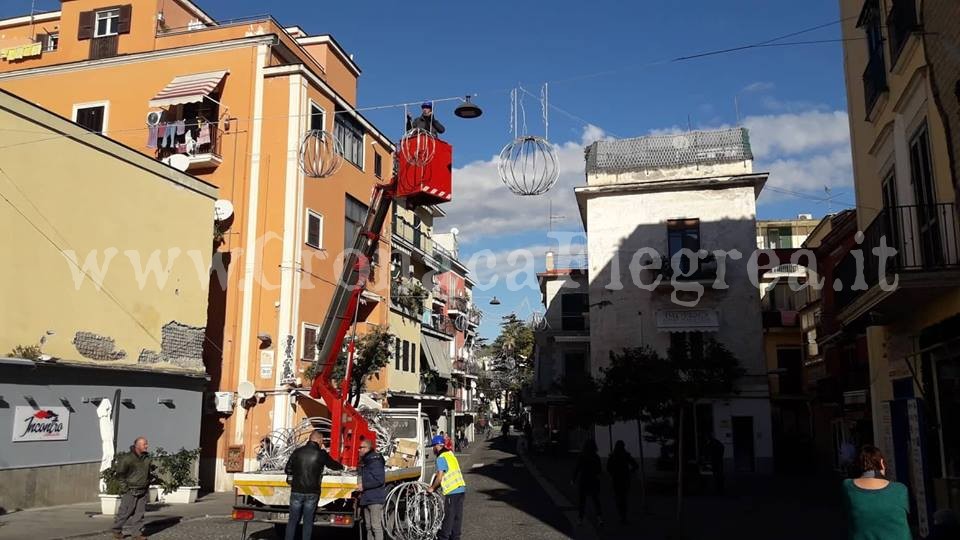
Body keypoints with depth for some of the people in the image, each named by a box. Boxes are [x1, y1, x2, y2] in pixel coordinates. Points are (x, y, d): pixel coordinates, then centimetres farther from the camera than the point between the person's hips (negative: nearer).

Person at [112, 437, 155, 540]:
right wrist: (124, 486, -7)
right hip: (131, 491, -5)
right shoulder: (128, 458, -16)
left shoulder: (147, 458, 4)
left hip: (143, 491, 5)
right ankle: (117, 531, 21)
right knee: (125, 512, 3)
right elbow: (120, 473, -8)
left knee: (140, 512, 6)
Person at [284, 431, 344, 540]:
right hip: (312, 493, -1)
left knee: (292, 520, 9)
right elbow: (334, 465, 13)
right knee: (308, 521, 8)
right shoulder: (321, 454, -3)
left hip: (296, 491, 1)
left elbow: (287, 470, 6)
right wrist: (342, 466, 34)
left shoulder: (298, 451, 0)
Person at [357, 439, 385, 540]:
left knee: (376, 525, -10)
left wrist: (363, 486, -16)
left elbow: (379, 480, -21)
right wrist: (362, 492, 15)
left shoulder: (375, 460, -14)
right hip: (367, 499, 10)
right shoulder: (364, 461, 17)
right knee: (368, 526, 13)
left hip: (375, 499, -10)